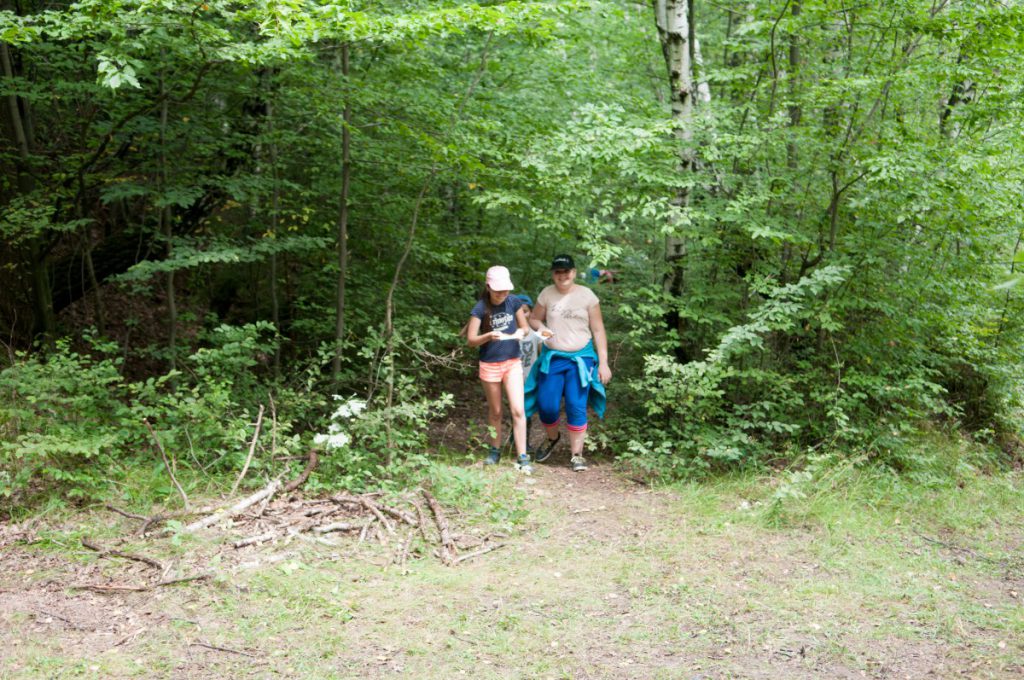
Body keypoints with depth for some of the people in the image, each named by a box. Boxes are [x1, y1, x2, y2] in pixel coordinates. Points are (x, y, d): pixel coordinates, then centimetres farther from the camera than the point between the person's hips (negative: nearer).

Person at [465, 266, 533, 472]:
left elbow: (525, 327, 7)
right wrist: (489, 336, -30)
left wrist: (521, 332, -17)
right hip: (490, 364, -1)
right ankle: (495, 450, 30)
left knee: (518, 410, -8)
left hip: (513, 362, 1)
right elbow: (471, 340, -11)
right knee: (495, 412, 11)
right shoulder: (480, 308, -12)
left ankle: (522, 457, -4)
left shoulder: (514, 302, -4)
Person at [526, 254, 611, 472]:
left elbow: (598, 331, -1)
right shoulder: (547, 294, 1)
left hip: (581, 359, -2)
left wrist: (603, 362, -5)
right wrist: (541, 327, -11)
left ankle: (577, 454, 6)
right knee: (546, 406, -2)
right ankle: (552, 438, 30)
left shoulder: (587, 295, -4)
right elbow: (533, 318, 13)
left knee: (576, 407, -6)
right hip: (552, 358, 2)